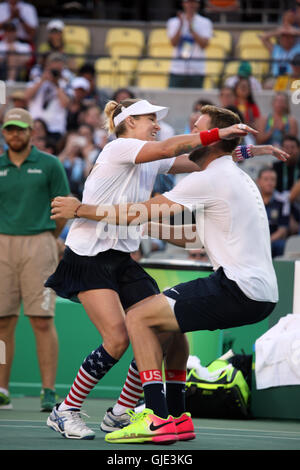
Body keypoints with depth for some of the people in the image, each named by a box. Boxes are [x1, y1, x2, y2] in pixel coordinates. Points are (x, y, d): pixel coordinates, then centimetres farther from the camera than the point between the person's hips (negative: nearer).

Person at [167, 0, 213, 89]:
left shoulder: (205, 22, 5)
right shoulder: (173, 22, 8)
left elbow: (204, 44, -7)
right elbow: (174, 43, -4)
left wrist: (191, 28, -16)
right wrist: (181, 25, -15)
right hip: (177, 70, 1)